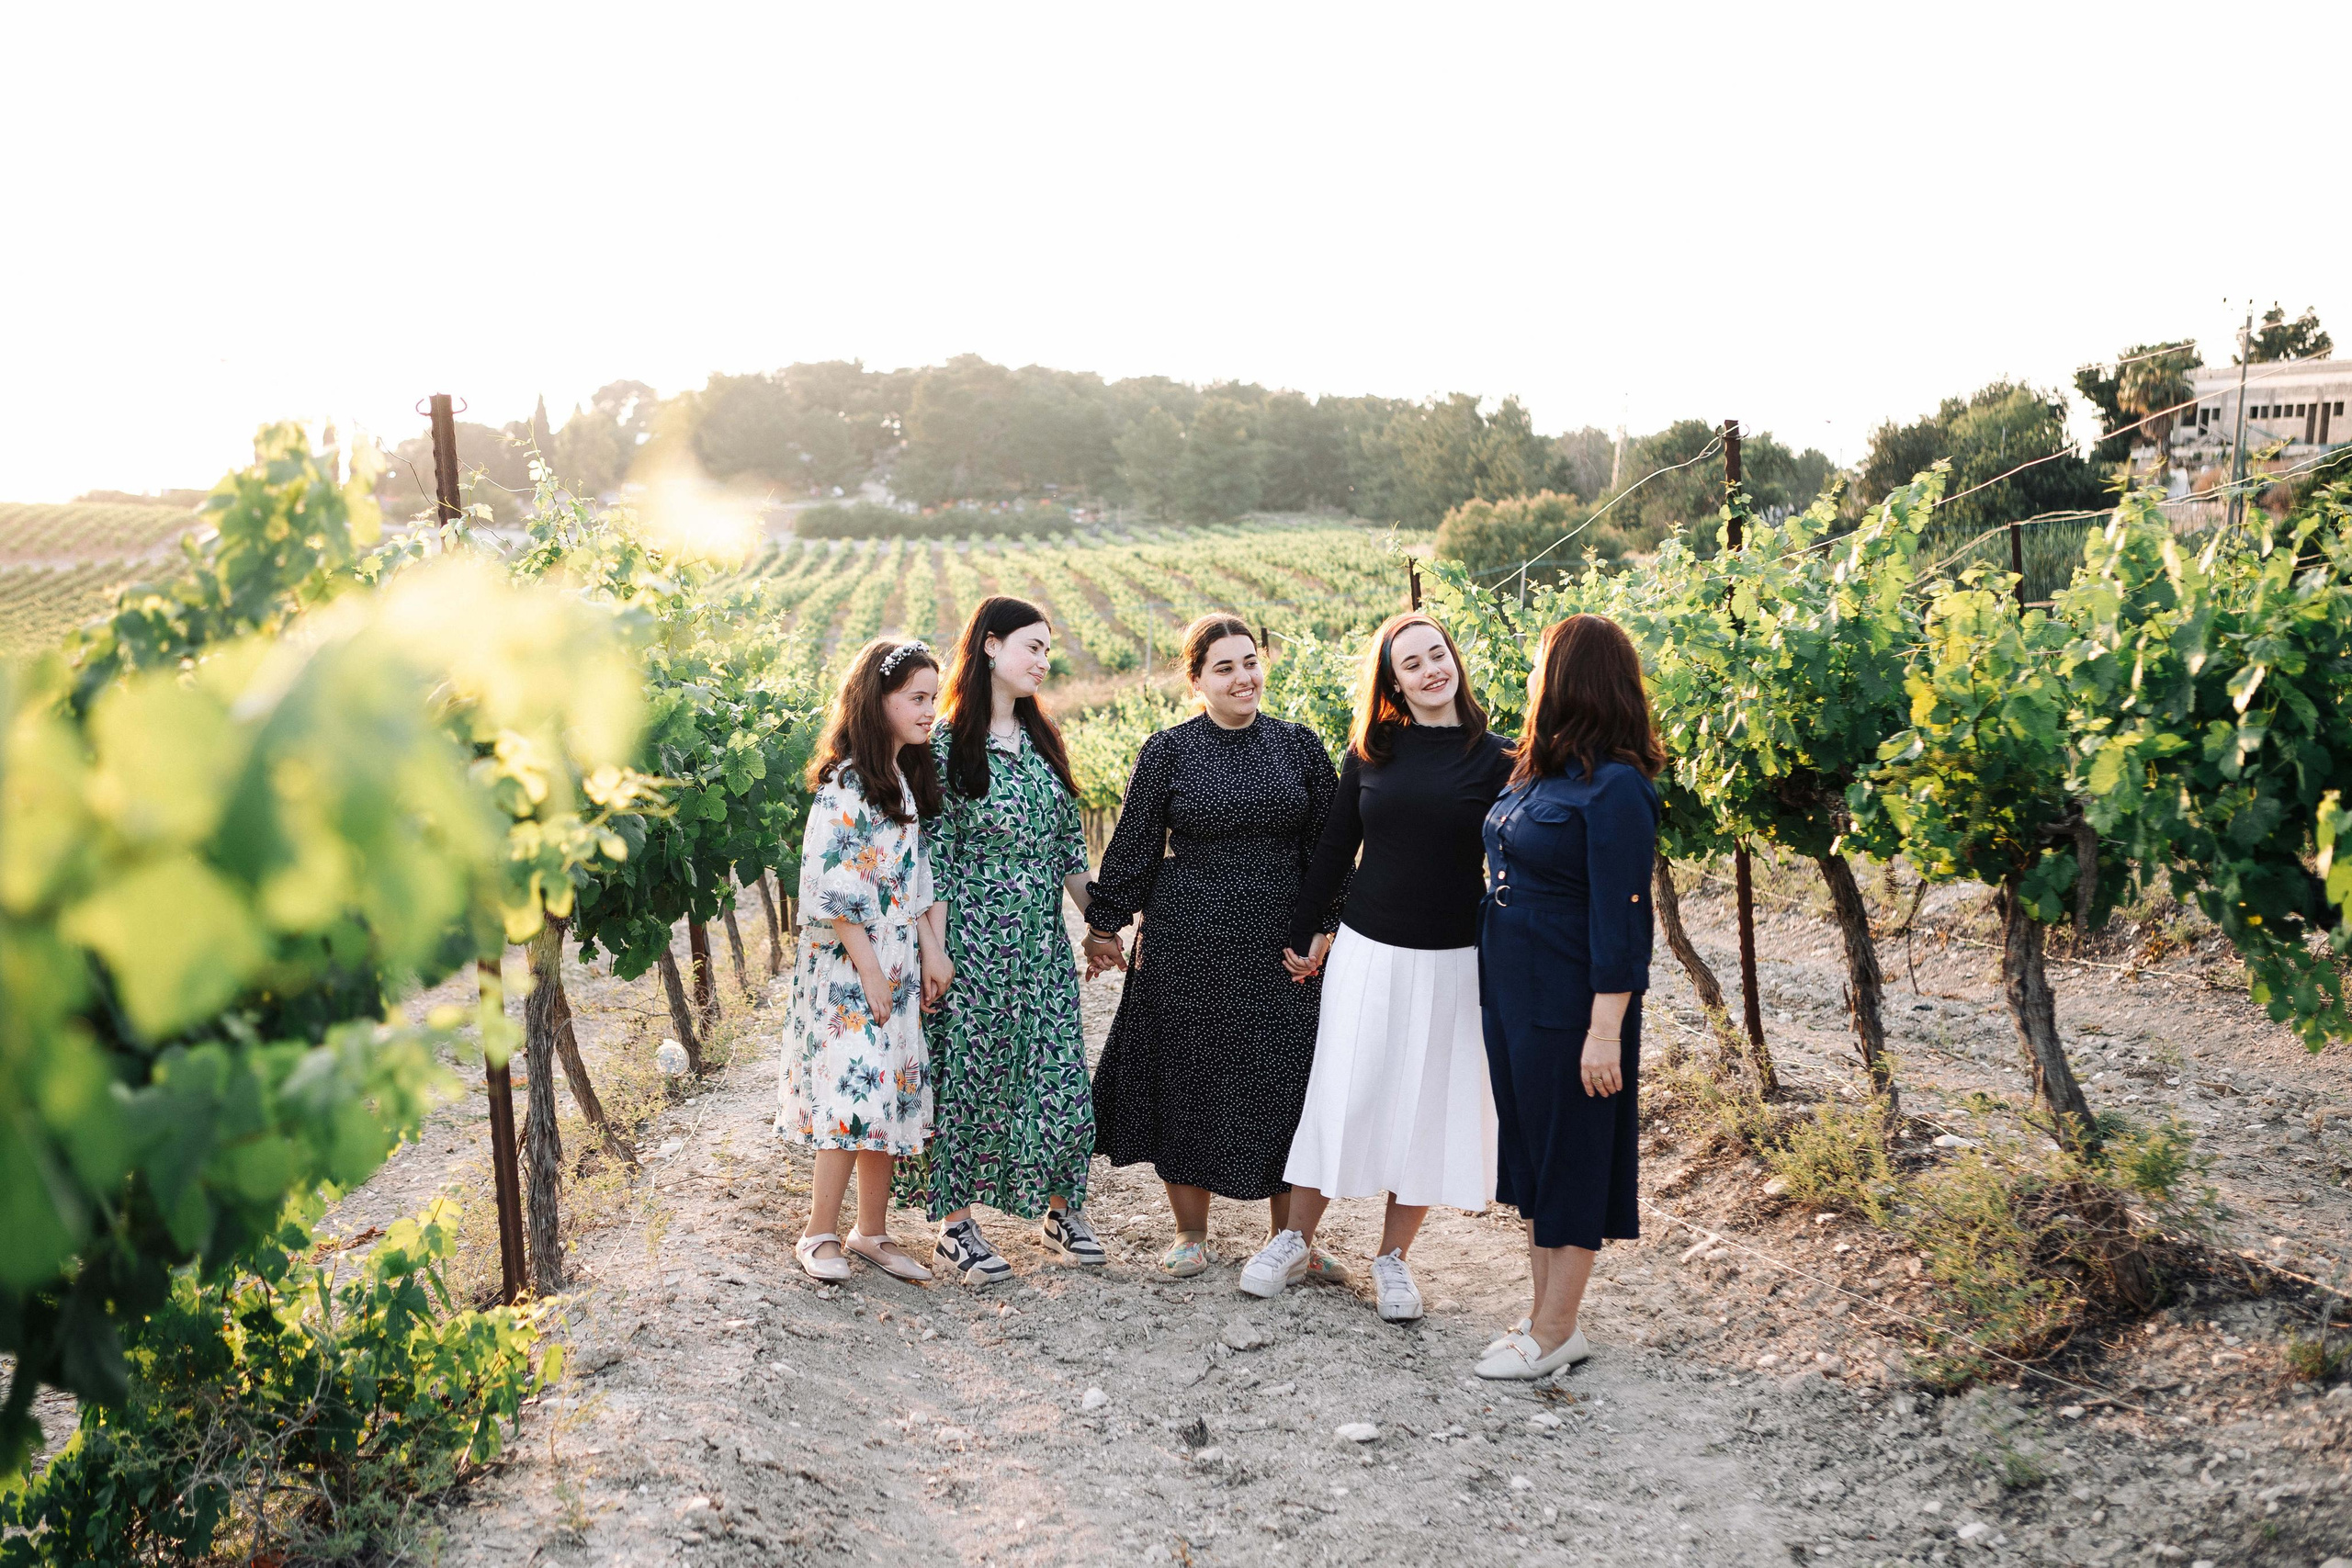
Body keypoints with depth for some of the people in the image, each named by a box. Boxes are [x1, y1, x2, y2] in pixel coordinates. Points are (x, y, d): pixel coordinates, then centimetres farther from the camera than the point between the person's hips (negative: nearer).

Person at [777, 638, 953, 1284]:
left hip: (899, 961, 8)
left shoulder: (911, 778, 13)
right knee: (853, 1091, -8)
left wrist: (932, 950, 6)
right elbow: (830, 887, -17)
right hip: (848, 963, -8)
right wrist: (869, 969, -17)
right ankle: (819, 1236, 5)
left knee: (893, 1095, 8)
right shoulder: (846, 782, -13)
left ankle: (872, 1232, 18)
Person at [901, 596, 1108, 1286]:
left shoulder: (1042, 738, 10)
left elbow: (1069, 843, 15)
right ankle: (956, 1227, 15)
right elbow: (935, 855, -10)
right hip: (974, 937, -6)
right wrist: (935, 952, -12)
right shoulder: (947, 743, -8)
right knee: (966, 1073, 3)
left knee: (1058, 1070, 8)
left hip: (1042, 938, 6)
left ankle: (1060, 1210, 24)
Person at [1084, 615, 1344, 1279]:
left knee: (1287, 1082, 3)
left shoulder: (1299, 746, 5)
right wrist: (1105, 926, 6)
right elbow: (1132, 846, 4)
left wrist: (1321, 927, 2)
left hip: (1280, 944, 1)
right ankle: (1192, 1234, 22)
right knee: (1188, 1076, 6)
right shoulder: (1167, 751, -1)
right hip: (1187, 943, -1)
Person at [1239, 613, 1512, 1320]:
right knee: (1339, 1095, 5)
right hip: (1367, 951, 1)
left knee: (1425, 1107, 8)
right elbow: (1333, 850, 9)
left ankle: (1392, 1257, 22)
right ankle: (1296, 1240, 20)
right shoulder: (1369, 753, 2)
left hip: (1451, 962, -1)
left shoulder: (1494, 761, -4)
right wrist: (1299, 936, 12)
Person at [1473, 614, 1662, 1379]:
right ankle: (1545, 1315, 28)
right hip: (1510, 993, 9)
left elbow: (1618, 918, -19)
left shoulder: (1615, 789, -18)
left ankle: (1555, 1335, 14)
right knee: (1528, 1150, 16)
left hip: (1570, 1002, -9)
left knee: (1570, 1159, 3)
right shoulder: (1534, 770, 8)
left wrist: (1606, 1029, -20)